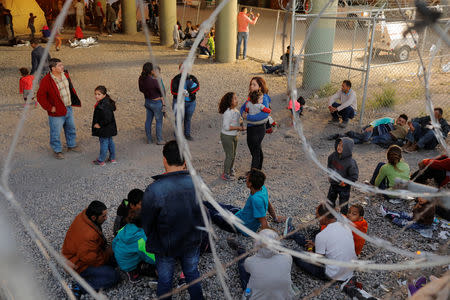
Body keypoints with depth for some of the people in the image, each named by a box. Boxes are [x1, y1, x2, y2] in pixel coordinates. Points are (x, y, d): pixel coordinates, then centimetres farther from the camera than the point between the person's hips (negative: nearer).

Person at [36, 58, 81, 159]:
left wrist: (74, 100, 12)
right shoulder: (46, 81, -21)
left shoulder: (65, 75, 2)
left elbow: (70, 88, 18)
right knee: (56, 133, 7)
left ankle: (71, 145, 43)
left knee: (71, 129, 22)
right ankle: (57, 151, 25)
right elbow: (40, 96, -18)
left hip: (68, 109, 7)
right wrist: (49, 107, -18)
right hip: (57, 112, -7)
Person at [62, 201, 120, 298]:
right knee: (114, 276, -15)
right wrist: (107, 255, -12)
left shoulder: (83, 216, -11)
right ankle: (79, 287, -10)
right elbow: (90, 259, -26)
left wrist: (105, 245, -2)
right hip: (78, 264, -9)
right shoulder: (89, 236, -38)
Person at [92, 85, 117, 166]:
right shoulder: (106, 102, 6)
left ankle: (101, 161, 11)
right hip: (109, 128, 10)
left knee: (103, 142, 0)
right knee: (110, 142, 18)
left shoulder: (103, 106, -26)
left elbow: (107, 118, -31)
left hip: (105, 129, -10)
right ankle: (112, 158, 30)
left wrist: (100, 125, -20)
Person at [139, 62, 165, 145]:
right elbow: (160, 91, -16)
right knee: (159, 121, 10)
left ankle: (149, 139, 29)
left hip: (147, 101, 7)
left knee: (148, 120, 18)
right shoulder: (154, 80, -29)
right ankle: (159, 140, 21)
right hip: (156, 103, -7)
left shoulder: (141, 78, -8)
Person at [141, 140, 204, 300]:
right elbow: (202, 213, -6)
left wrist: (152, 243, 4)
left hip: (165, 246, -3)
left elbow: (147, 225, -16)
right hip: (192, 243, 3)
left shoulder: (153, 190, -31)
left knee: (165, 281, 22)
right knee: (192, 275, 27)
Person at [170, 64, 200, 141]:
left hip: (191, 102, 3)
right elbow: (173, 91, -14)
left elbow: (197, 87, -12)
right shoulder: (176, 79, -5)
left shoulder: (192, 78, 3)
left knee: (188, 119, 15)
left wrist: (188, 92, -25)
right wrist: (182, 93, -28)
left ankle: (187, 134, 29)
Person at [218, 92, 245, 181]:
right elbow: (226, 127, -27)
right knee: (229, 155, 1)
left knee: (233, 154, 20)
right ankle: (225, 174, 17)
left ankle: (230, 170, 39)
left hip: (234, 135, 9)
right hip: (227, 136, -9)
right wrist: (238, 128, -22)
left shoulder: (235, 110, 2)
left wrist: (241, 127, 3)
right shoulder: (228, 112, -26)